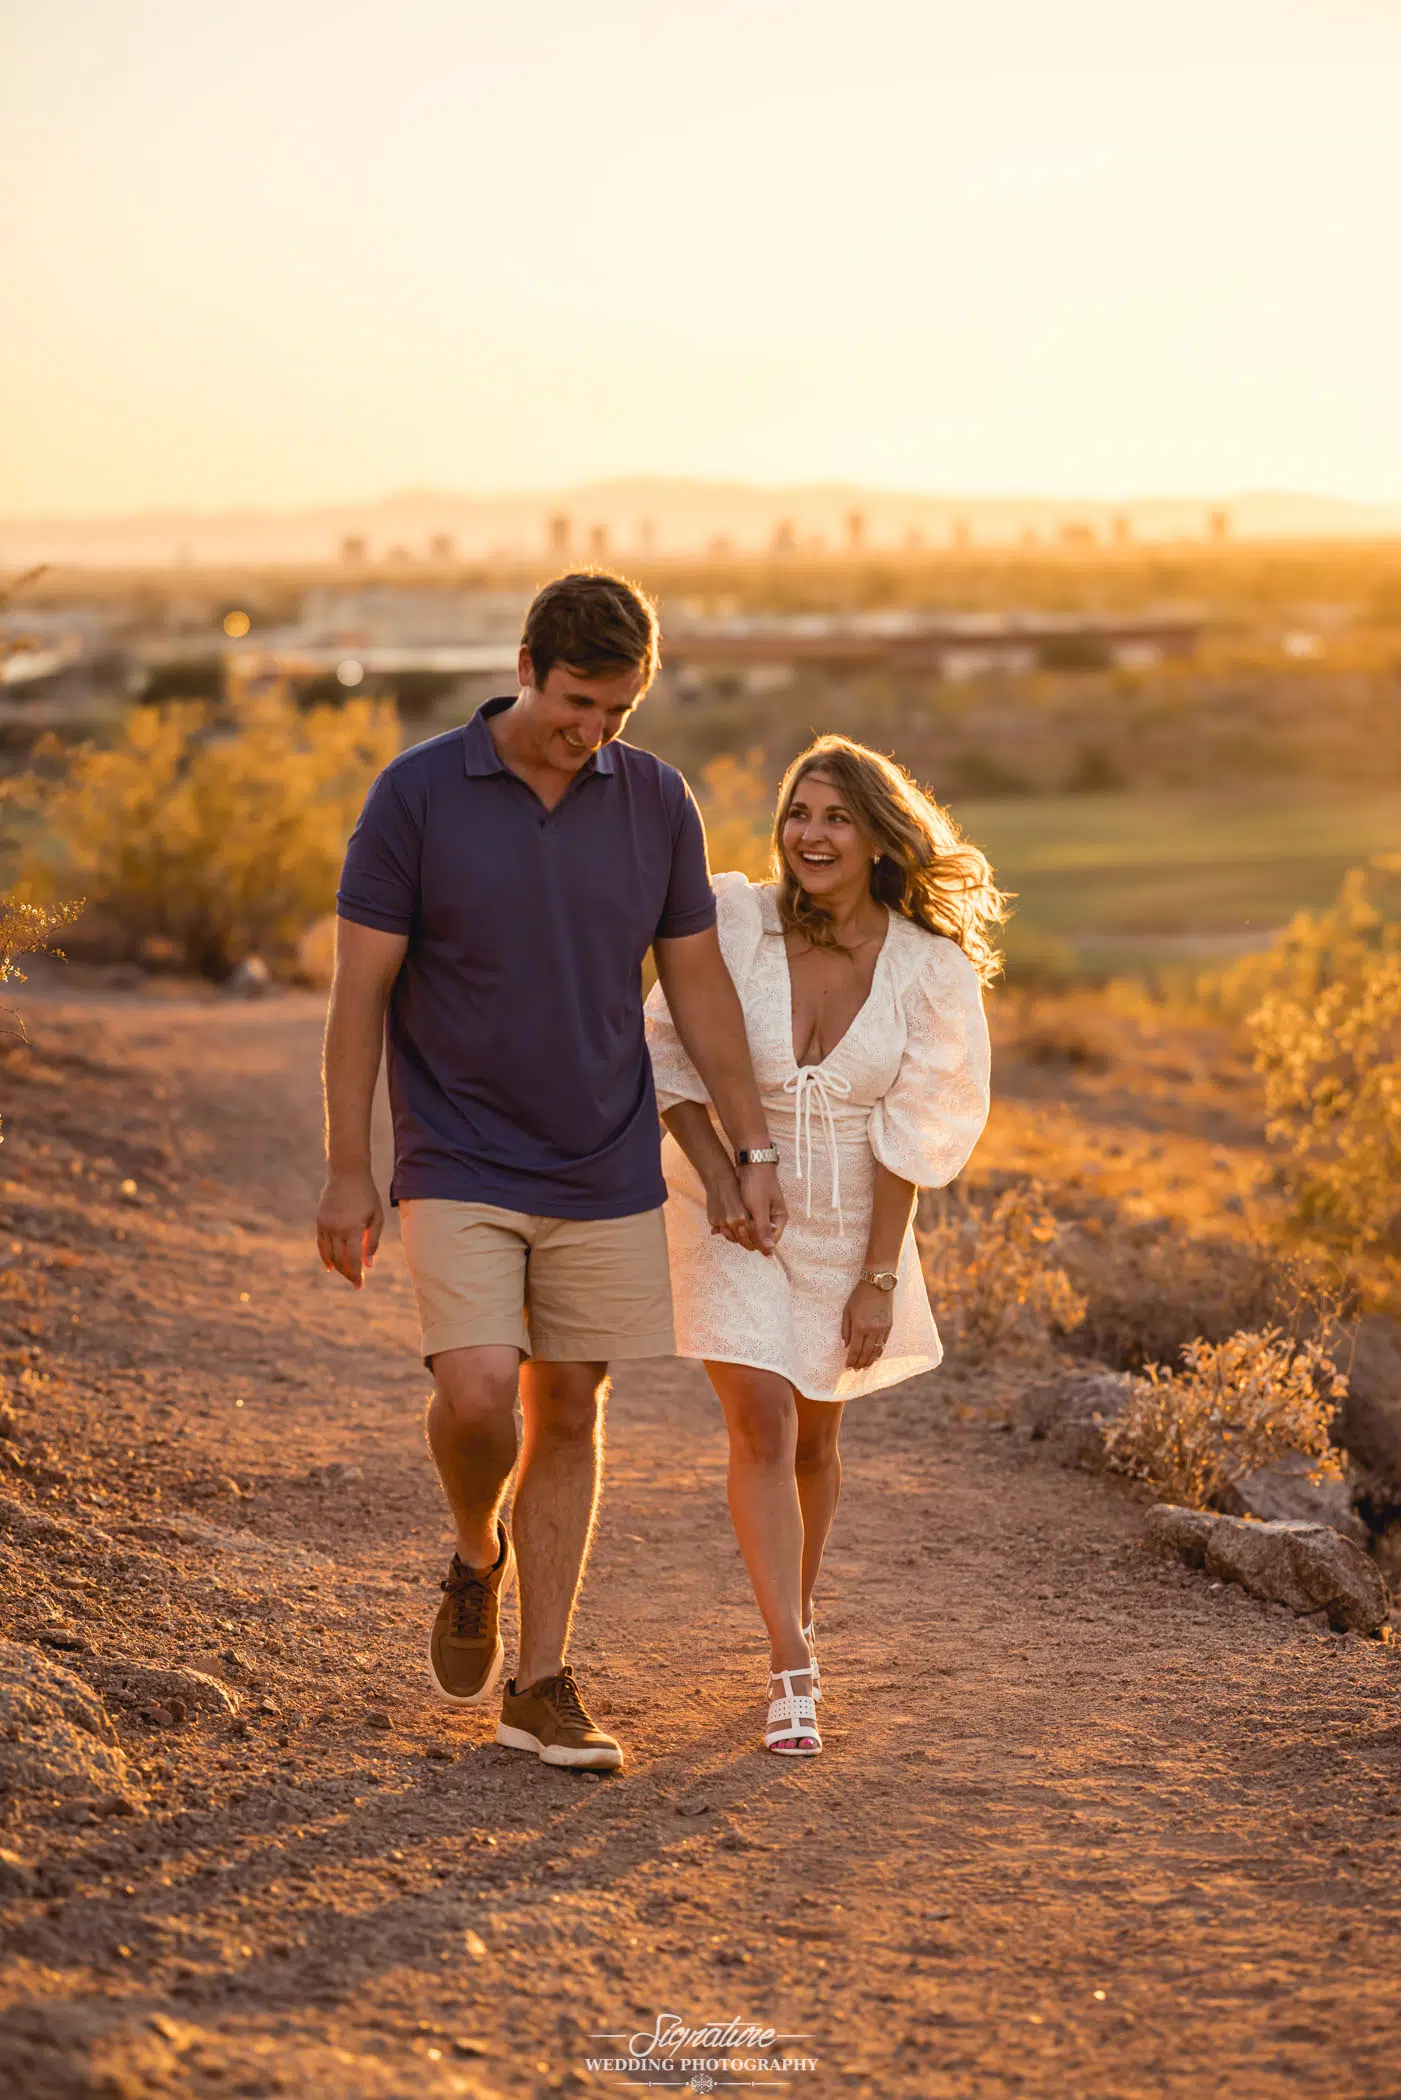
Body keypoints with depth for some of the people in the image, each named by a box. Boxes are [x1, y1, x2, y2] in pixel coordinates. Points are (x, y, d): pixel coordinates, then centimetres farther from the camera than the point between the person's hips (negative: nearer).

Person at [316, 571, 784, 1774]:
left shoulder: (654, 800, 0)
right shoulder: (418, 795, -9)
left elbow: (698, 982, 8)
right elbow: (361, 990, -6)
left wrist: (753, 1150, 6)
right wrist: (347, 1174, -8)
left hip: (605, 1174, 3)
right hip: (460, 1166, -3)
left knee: (569, 1413, 6)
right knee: (477, 1394, -17)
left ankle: (543, 1686, 15)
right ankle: (477, 1559, 16)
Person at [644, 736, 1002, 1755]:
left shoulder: (927, 967, -13)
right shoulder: (733, 920, -15)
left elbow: (907, 1136, -10)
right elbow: (667, 1054, -6)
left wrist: (878, 1278, -9)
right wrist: (717, 1176, -17)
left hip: (848, 1221, 1)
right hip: (733, 1211, -1)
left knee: (815, 1436, 13)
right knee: (762, 1423, -13)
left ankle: (798, 1616, 39)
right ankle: (794, 1670, -10)